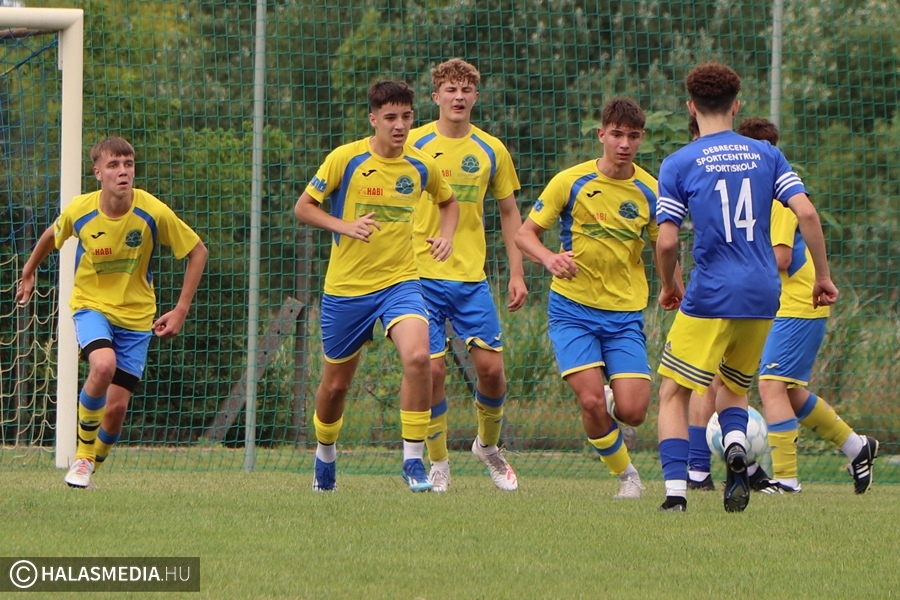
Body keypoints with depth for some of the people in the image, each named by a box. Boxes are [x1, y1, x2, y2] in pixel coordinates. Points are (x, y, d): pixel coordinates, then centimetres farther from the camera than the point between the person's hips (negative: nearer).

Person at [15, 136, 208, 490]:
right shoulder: (79, 211, -14)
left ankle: (92, 465, 27)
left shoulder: (153, 212, -17)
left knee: (116, 407, -4)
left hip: (136, 316, 1)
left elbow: (197, 252, -5)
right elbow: (52, 236, 10)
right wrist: (28, 272, 25)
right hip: (91, 305, -1)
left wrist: (181, 311, -9)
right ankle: (83, 454, -9)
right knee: (104, 365, -32)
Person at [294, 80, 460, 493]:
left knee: (417, 356, -26)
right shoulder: (345, 158, -8)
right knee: (336, 382, 11)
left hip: (400, 282, 1)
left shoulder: (422, 166, 1)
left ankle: (413, 460, -15)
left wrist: (446, 236, 2)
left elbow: (447, 201, 22)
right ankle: (324, 454, 41)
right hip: (346, 286, -1)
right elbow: (303, 207, -3)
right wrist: (344, 226, -19)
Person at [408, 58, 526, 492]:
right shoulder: (414, 144, -1)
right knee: (432, 369, -8)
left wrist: (517, 273, 10)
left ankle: (488, 445, 24)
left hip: (472, 277, 2)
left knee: (491, 367, -3)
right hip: (422, 274, -2)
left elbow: (509, 212, 16)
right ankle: (438, 463, 8)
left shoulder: (491, 151, 7)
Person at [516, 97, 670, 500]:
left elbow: (664, 251, 10)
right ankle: (625, 474, 9)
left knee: (632, 411, -11)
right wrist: (549, 258, -23)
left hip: (625, 314, 2)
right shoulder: (571, 182, -5)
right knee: (592, 401, -17)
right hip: (573, 309, -2)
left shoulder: (650, 192, 1)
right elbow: (525, 233, -1)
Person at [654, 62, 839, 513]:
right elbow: (806, 213, -3)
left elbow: (667, 241, -8)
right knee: (733, 386, 22)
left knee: (674, 394, 7)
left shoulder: (679, 164, -3)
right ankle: (736, 445, -9)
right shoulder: (766, 155, 6)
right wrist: (823, 276, 7)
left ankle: (676, 490, -9)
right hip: (764, 296, 4)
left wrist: (668, 286, 11)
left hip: (710, 298, -4)